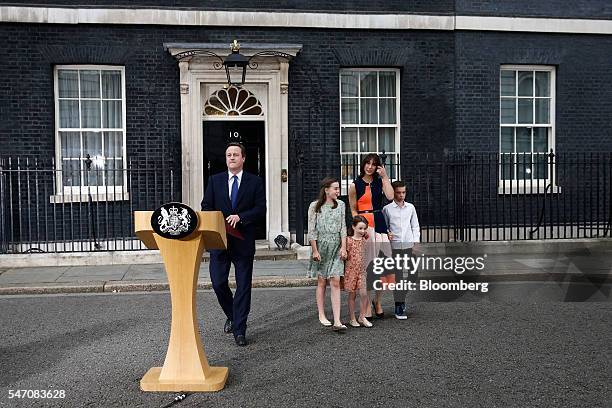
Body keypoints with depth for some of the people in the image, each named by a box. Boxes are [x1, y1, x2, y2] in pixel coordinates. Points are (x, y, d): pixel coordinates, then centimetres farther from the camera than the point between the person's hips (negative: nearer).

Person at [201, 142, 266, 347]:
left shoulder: (255, 182, 4)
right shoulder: (214, 180, 10)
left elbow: (261, 209, -3)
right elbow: (206, 206, 8)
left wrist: (240, 217, -18)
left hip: (243, 241, -1)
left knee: (243, 286, 2)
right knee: (218, 282, 1)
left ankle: (239, 330, 11)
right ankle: (232, 316, 29)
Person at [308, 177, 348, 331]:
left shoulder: (340, 205, 8)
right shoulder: (315, 206, -2)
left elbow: (343, 227, 7)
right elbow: (311, 230, -4)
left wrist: (343, 247, -1)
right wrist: (315, 250, -9)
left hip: (336, 247, 2)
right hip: (321, 245, -2)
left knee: (335, 282, -5)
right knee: (321, 282, 7)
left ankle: (337, 321, -7)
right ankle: (321, 315, 21)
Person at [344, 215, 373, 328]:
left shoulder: (364, 239, 4)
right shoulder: (348, 240, -8)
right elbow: (345, 255, -5)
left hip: (362, 270, 3)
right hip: (351, 270, -3)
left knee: (363, 293, -5)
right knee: (352, 295, 7)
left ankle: (362, 317, 11)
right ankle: (352, 319, 19)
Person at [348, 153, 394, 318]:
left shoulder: (380, 182, 12)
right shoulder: (355, 185, 4)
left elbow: (390, 196, -7)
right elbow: (353, 210, 4)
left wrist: (385, 176, -3)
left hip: (379, 225, 3)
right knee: (366, 266, 0)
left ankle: (377, 300, 21)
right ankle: (367, 305, 11)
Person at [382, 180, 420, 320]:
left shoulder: (411, 207, 10)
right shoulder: (387, 209, 2)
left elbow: (415, 226, 14)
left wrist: (416, 242, 5)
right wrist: (386, 234, -12)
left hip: (409, 245, 3)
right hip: (395, 246, -3)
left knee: (413, 274, 0)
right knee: (397, 276, -3)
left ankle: (402, 300, 21)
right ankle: (399, 308, 4)